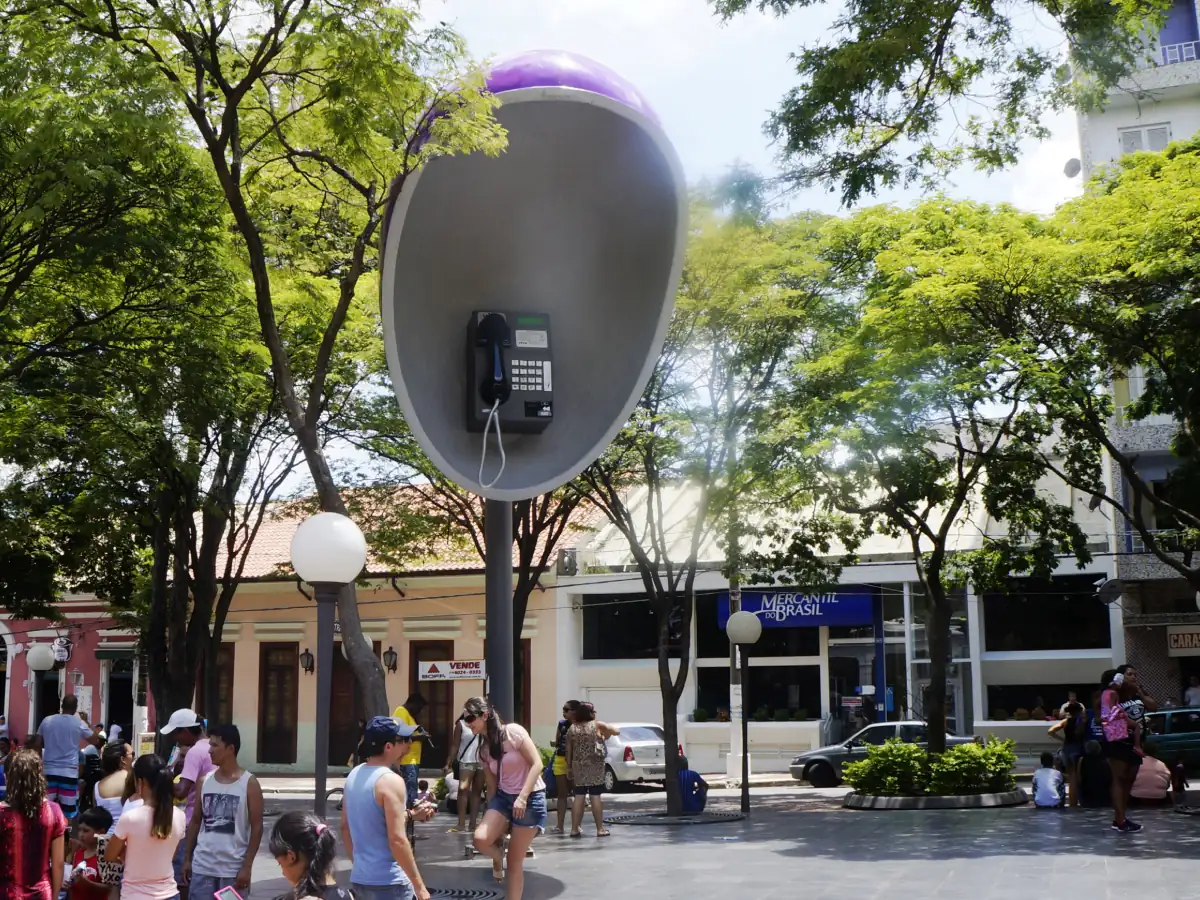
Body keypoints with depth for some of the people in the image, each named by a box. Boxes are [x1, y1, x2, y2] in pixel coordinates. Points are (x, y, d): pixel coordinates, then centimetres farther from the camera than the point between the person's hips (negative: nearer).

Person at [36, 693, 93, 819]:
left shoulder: (47, 720, 4)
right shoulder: (79, 724, -4)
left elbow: (38, 744, 10)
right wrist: (86, 721, 18)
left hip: (49, 771, 3)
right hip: (69, 772, -3)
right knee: (68, 810, 1)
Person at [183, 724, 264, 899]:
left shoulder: (249, 783, -6)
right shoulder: (204, 781, 7)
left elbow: (257, 827, -7)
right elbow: (195, 822, 13)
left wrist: (247, 867, -12)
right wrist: (187, 859, 10)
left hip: (233, 869, -4)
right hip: (202, 867, 4)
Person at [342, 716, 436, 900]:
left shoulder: (354, 775, 7)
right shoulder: (391, 781, -18)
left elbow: (345, 827, 16)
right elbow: (397, 840, -22)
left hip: (359, 879, 8)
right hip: (388, 883, -8)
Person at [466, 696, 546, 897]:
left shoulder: (513, 732, -12)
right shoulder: (484, 750, 8)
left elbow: (537, 764, -16)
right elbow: (492, 785, 12)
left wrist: (522, 797, -23)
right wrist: (491, 817, 9)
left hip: (529, 798, -5)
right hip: (503, 797, 5)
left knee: (515, 861, -3)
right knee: (481, 839, -21)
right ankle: (497, 857, 14)